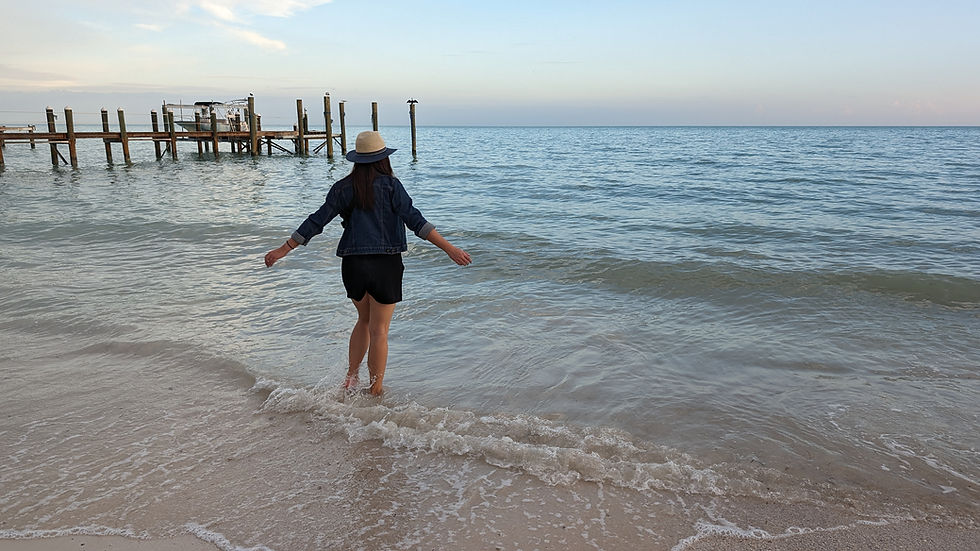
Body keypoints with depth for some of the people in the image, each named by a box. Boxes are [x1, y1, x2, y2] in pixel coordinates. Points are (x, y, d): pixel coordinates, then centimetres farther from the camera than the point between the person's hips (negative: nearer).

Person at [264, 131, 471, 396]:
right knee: (379, 330, 6)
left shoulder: (343, 187, 3)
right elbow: (414, 220, -15)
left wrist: (284, 249, 11)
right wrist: (449, 248, -16)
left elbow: (316, 222, 2)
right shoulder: (390, 185, -6)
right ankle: (375, 391, 14)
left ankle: (351, 379, 21)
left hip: (353, 264, 3)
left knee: (364, 320, 24)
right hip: (385, 264, -3)